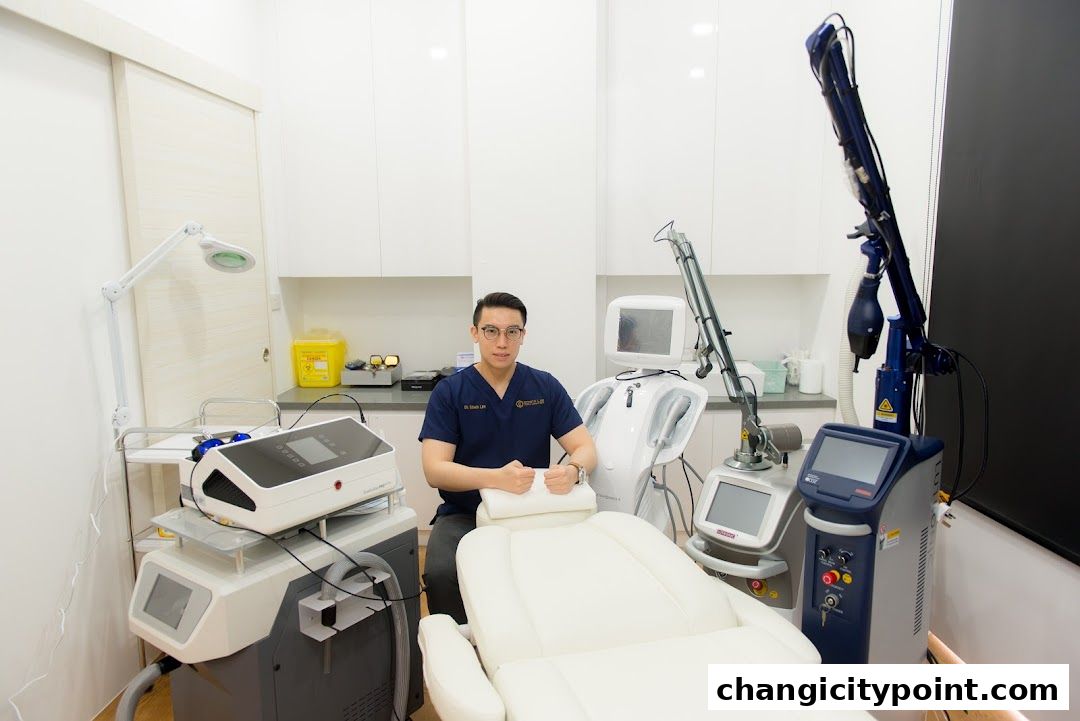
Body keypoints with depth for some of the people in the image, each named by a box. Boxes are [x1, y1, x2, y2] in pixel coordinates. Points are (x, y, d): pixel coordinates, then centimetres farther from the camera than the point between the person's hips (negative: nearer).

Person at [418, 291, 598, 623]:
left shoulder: (546, 387, 4)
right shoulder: (449, 392, -2)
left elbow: (585, 448, 0)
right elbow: (434, 470, -12)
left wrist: (573, 471, -26)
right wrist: (496, 478, -31)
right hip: (463, 515, -1)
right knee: (441, 573, -29)